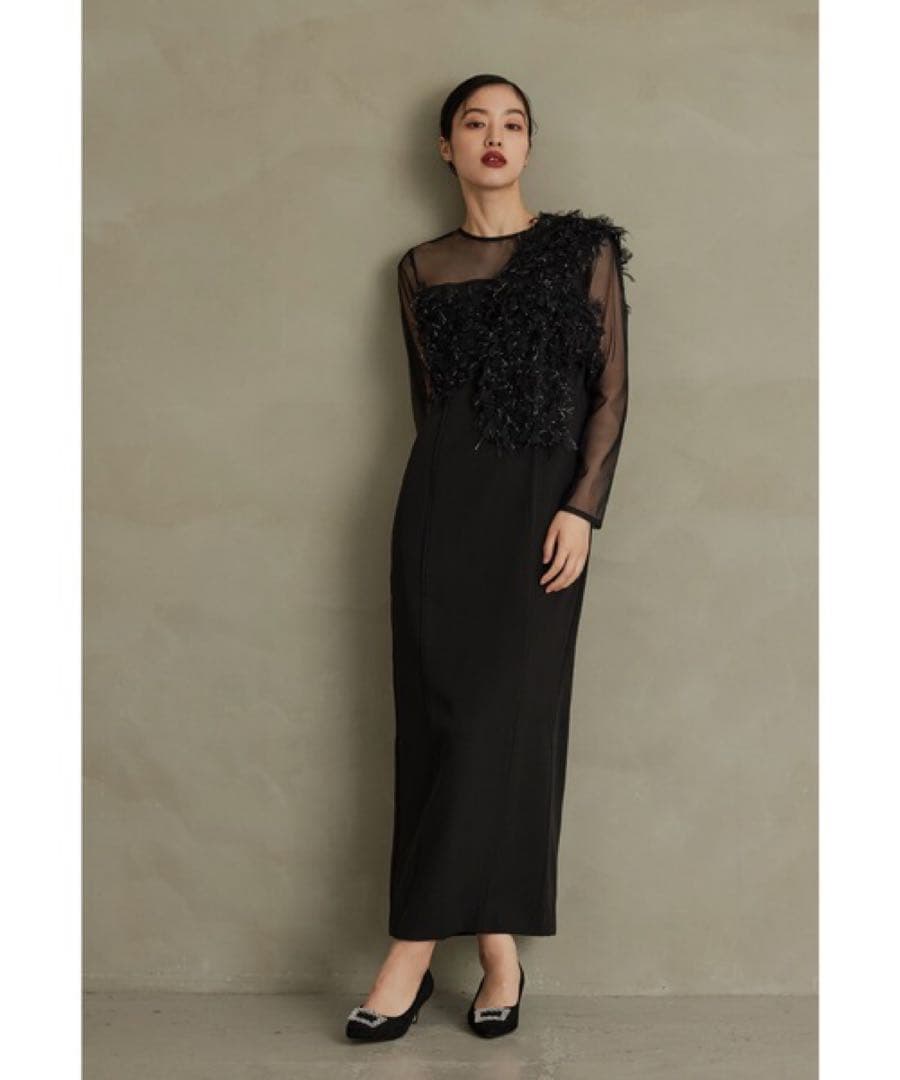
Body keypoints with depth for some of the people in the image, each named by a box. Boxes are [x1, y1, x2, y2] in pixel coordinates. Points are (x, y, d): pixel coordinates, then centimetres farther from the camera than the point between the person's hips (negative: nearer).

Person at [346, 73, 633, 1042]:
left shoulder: (584, 250, 7)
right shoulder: (422, 268, 13)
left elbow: (611, 391, 1)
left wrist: (582, 506, -10)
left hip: (542, 503, -2)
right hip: (445, 498, 2)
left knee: (504, 715, -9)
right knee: (444, 710, -3)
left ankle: (413, 951, -4)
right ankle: (499, 953, 4)